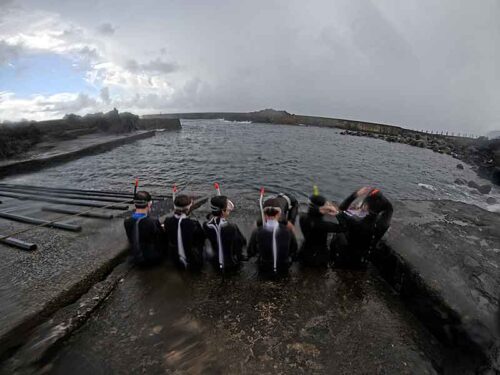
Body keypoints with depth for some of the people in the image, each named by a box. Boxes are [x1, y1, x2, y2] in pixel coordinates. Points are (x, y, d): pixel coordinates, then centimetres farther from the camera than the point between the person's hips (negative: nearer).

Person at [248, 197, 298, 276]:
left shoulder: (257, 232, -20)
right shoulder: (288, 231, -17)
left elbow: (250, 253, -5)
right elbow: (294, 251, -1)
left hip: (264, 270, 0)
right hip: (284, 269, 1)